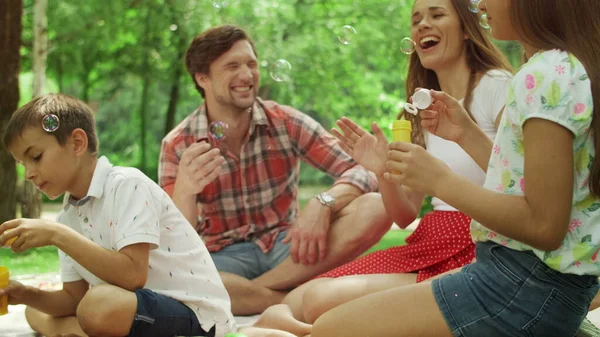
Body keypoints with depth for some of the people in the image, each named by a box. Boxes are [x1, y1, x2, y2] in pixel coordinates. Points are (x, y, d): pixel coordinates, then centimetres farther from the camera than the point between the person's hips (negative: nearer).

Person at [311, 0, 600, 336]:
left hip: (528, 290, -10)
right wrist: (467, 135, 10)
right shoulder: (571, 68, 12)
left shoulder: (546, 76, -18)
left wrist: (441, 180, -16)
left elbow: (543, 224, -23)